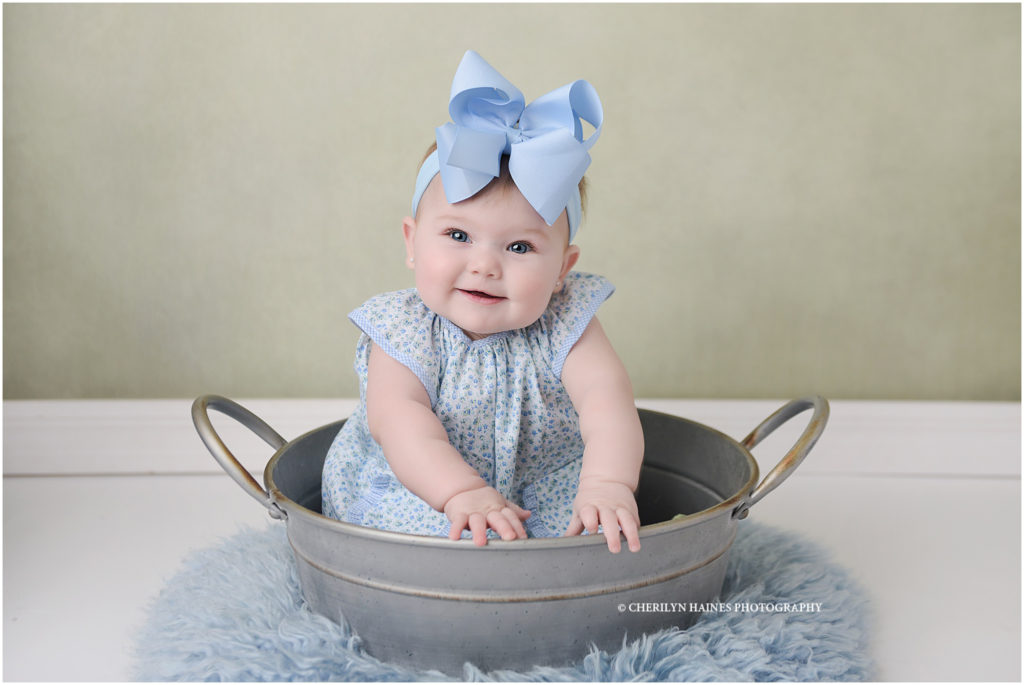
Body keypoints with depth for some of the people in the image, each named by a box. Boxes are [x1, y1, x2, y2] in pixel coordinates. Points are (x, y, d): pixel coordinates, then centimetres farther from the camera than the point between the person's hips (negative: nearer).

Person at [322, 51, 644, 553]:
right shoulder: (405, 330, -15)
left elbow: (605, 394, -27)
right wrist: (462, 492, -46)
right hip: (415, 488, -1)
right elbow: (397, 416, -29)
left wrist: (608, 484, -47)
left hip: (545, 485, 2)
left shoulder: (564, 324, -13)